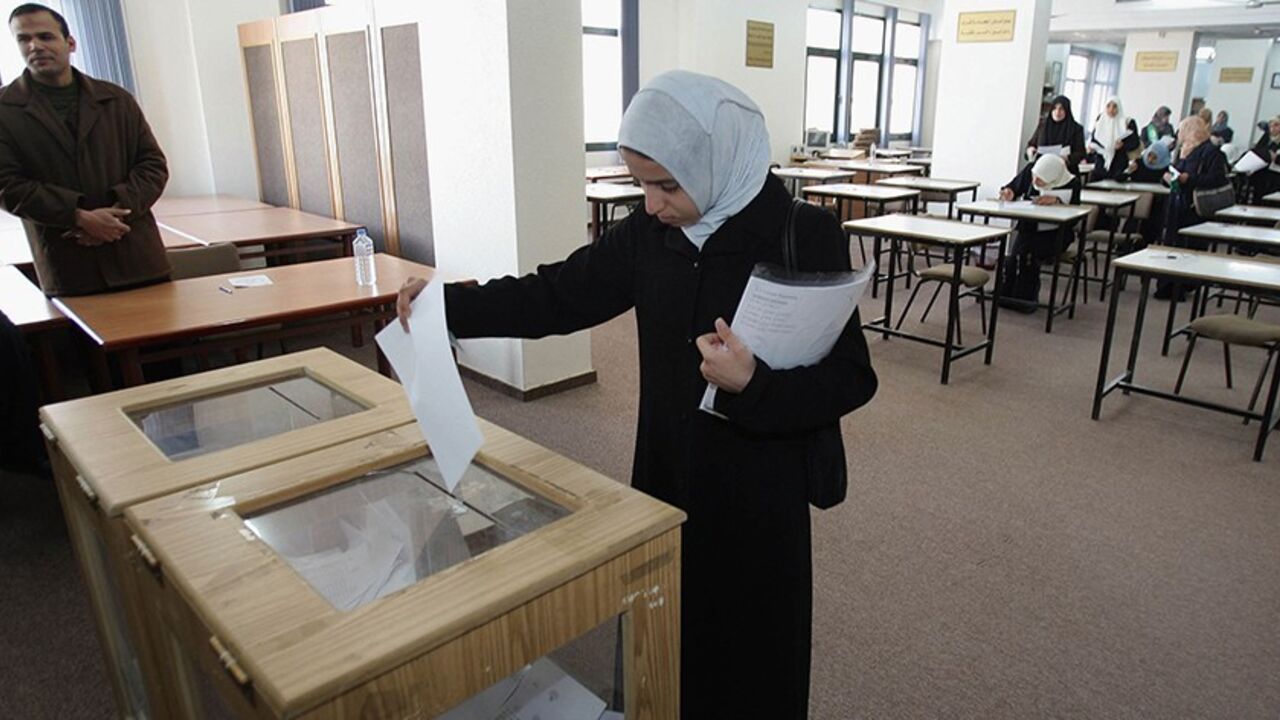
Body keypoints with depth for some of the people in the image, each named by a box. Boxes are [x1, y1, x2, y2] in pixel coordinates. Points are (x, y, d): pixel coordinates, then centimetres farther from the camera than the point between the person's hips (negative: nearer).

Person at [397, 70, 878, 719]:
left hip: (757, 498, -4)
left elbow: (850, 379, -14)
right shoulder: (649, 233, -2)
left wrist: (753, 384, -31)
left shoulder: (805, 238, -15)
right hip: (664, 481, 4)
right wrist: (449, 304, -4)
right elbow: (562, 294, 5)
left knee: (750, 663, 15)